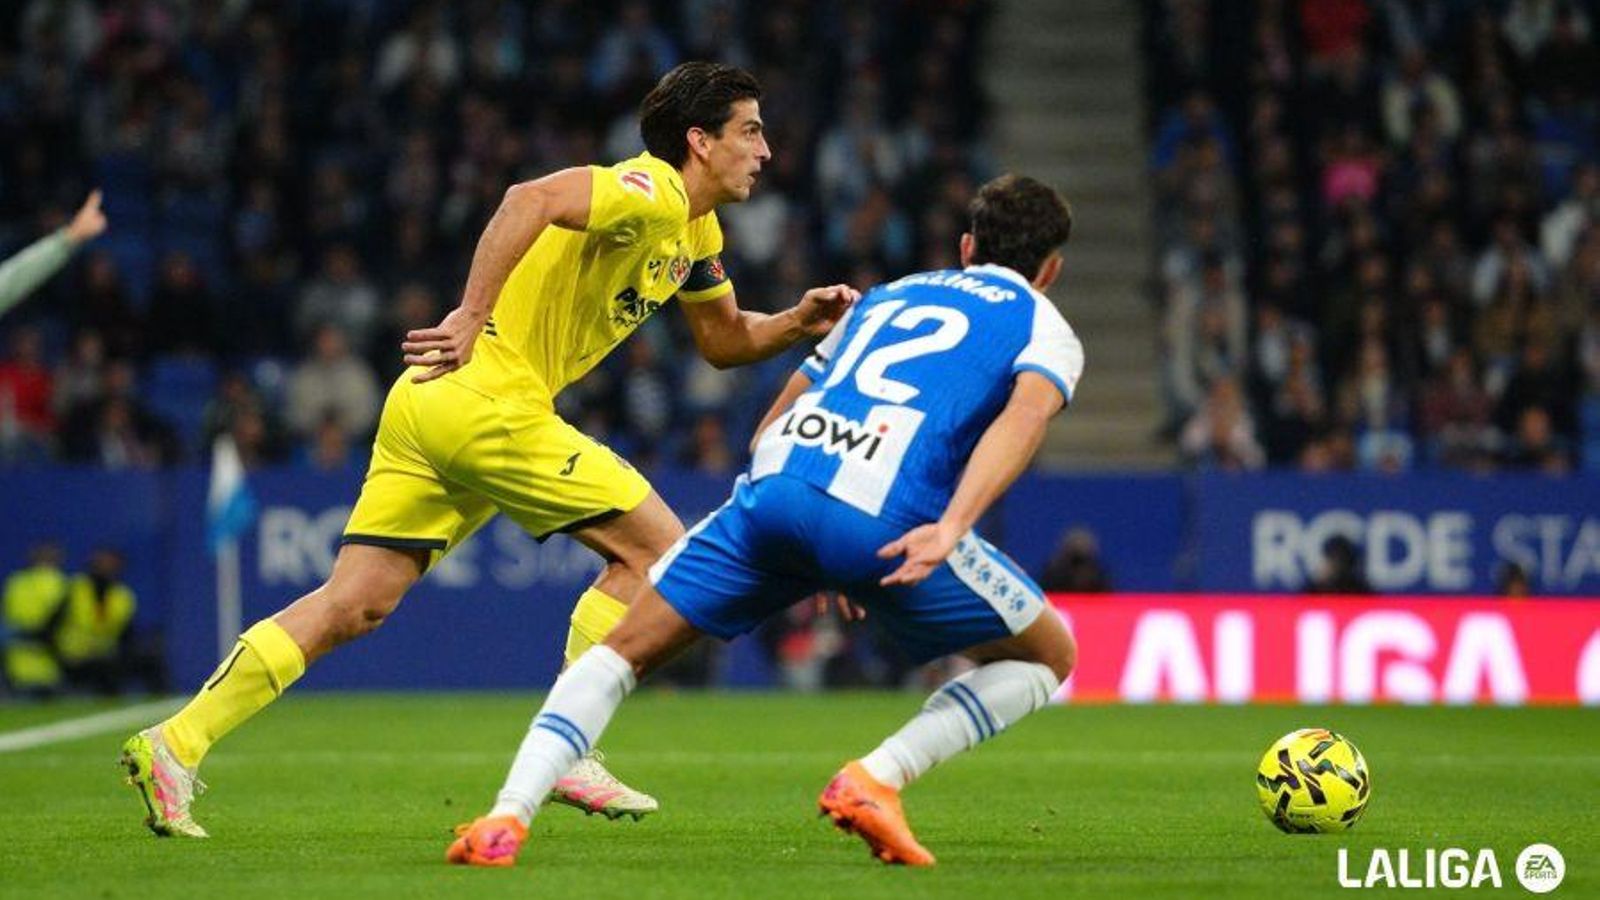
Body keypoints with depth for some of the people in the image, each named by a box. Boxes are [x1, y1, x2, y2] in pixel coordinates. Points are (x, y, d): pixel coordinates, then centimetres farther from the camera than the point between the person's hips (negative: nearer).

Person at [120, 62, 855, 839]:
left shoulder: (693, 230, 21)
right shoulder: (651, 193, -11)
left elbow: (724, 341, 30)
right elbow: (530, 200, -27)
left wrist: (799, 322, 12)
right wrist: (470, 318, -32)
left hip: (430, 401, 9)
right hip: (487, 401, -9)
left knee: (355, 606, 4)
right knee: (656, 547, -3)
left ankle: (176, 742, -2)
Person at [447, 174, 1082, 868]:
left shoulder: (887, 295, 35)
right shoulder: (1047, 330, 20)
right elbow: (1027, 411, -5)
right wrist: (952, 527, -18)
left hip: (771, 492, 4)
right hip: (886, 521, -4)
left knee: (624, 652, 15)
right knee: (1047, 658, 17)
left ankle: (507, 816, -6)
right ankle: (875, 780, -1)